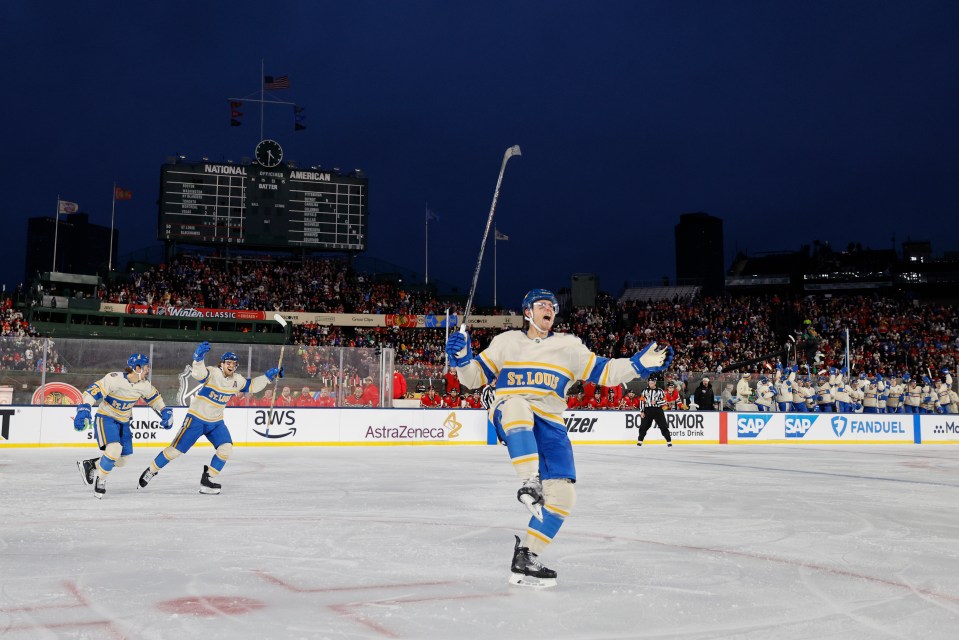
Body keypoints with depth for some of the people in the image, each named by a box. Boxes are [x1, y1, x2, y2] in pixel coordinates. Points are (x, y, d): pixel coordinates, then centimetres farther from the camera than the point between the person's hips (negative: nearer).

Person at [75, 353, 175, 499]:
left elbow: (154, 397, 13)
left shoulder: (144, 385, -5)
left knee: (121, 461, 5)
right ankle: (100, 480, -7)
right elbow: (92, 391, -29)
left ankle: (89, 465, 27)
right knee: (115, 449, -29)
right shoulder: (114, 379, -25)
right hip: (105, 418, -7)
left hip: (123, 422, 7)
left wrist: (165, 412, 6)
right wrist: (83, 411, -38)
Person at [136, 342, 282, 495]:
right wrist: (198, 357, -58)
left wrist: (268, 376, 5)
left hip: (216, 422, 6)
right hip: (196, 419, -6)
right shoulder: (212, 373, -19)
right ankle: (151, 471, 18)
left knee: (226, 449, -11)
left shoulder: (237, 380, 2)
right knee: (176, 449, -3)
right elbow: (198, 372, -39)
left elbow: (252, 386, 15)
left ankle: (207, 480, 3)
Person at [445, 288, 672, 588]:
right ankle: (530, 483, -44)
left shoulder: (569, 346, 15)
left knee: (563, 492, -12)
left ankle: (526, 557, -2)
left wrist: (640, 364, -5)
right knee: (517, 406, -41)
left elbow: (603, 371, 9)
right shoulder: (506, 341, 12)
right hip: (509, 417, -3)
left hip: (549, 424, 3)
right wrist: (461, 358, -10)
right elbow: (475, 377, 11)